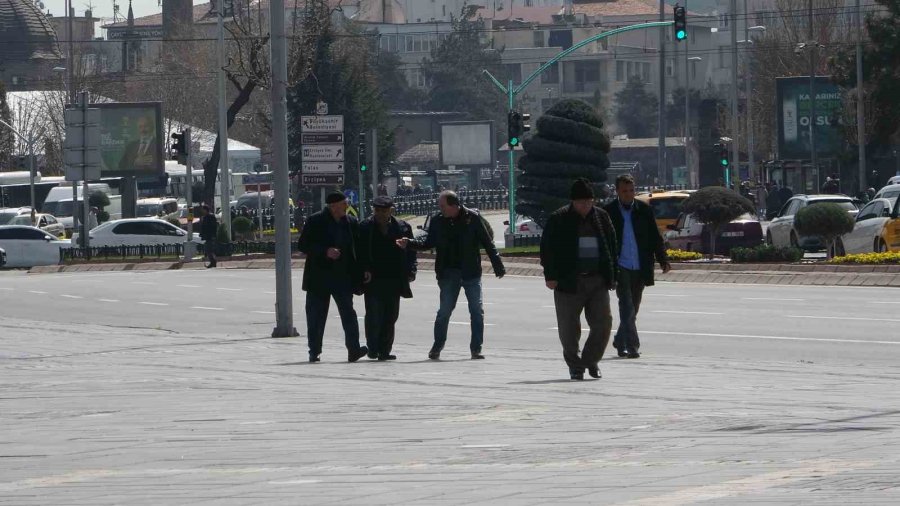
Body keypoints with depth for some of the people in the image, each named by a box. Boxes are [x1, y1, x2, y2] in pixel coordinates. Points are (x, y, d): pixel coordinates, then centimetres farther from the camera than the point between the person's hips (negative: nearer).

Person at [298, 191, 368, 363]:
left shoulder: (351, 223, 6)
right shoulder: (315, 222, -4)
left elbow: (358, 249, 10)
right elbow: (303, 246, -5)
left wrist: (358, 276, 2)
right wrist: (325, 252, -19)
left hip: (343, 278, 2)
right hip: (319, 277, -2)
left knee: (348, 313, -10)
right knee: (316, 316, 5)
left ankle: (353, 349, -16)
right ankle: (314, 351, 13)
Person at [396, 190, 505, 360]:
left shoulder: (472, 218, -5)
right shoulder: (437, 221, 2)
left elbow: (487, 242, -1)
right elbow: (429, 242, 13)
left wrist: (498, 266, -1)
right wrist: (409, 243, -1)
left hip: (471, 273, -1)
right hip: (448, 274, 1)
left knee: (477, 311, -1)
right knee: (444, 311, 1)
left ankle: (476, 349, 6)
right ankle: (437, 348, 13)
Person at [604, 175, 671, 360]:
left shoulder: (644, 210, 5)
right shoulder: (609, 212, -1)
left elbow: (655, 238, 7)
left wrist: (663, 260, -2)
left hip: (640, 268, 3)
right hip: (620, 267, -3)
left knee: (632, 308, 11)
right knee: (627, 307, -14)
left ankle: (620, 341, 28)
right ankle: (631, 345, -15)